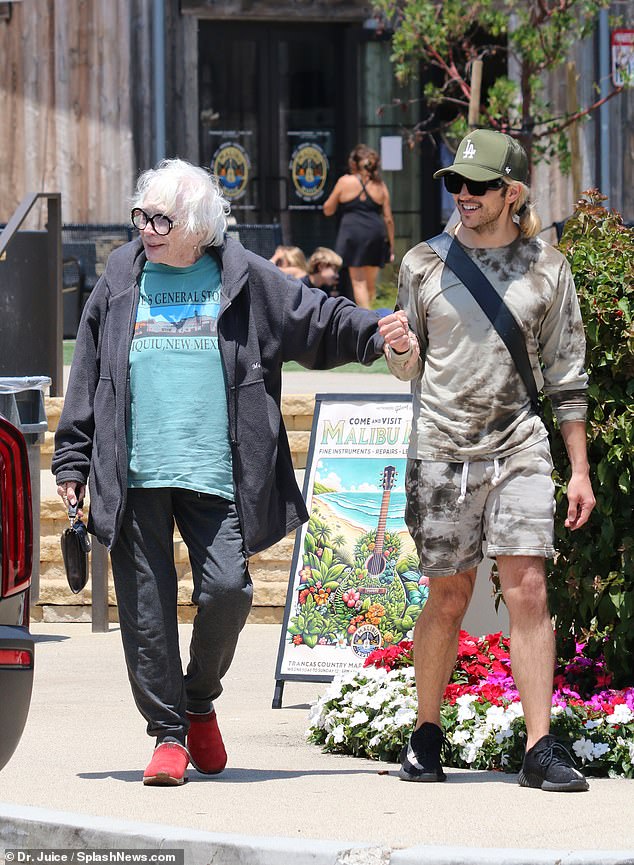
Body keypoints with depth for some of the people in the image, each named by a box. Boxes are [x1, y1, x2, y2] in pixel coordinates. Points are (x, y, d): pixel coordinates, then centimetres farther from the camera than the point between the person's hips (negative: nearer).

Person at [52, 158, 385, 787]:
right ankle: (168, 732, 10)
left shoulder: (244, 280, 5)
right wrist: (72, 462, 11)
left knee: (227, 588, -12)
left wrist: (378, 336, -4)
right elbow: (88, 373, 13)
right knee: (146, 606, 0)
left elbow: (322, 322, 12)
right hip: (134, 475, 1)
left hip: (215, 474, -1)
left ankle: (200, 699, 15)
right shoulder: (120, 281, 10)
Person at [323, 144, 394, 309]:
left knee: (358, 281, -4)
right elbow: (388, 219, 7)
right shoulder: (380, 185, 7)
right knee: (371, 283, 14)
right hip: (376, 235, 3)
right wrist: (391, 244, 14)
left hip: (353, 234, -3)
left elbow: (328, 210, 7)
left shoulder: (345, 182, 0)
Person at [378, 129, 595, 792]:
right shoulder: (424, 263, 6)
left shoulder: (545, 268, 5)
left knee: (527, 590, -10)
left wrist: (579, 470, 5)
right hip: (441, 447, 0)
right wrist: (400, 349, -12)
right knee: (449, 597, 4)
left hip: (519, 446, 0)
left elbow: (566, 376, 9)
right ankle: (425, 734, 21)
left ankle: (540, 749, -10)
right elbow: (409, 369, 13)